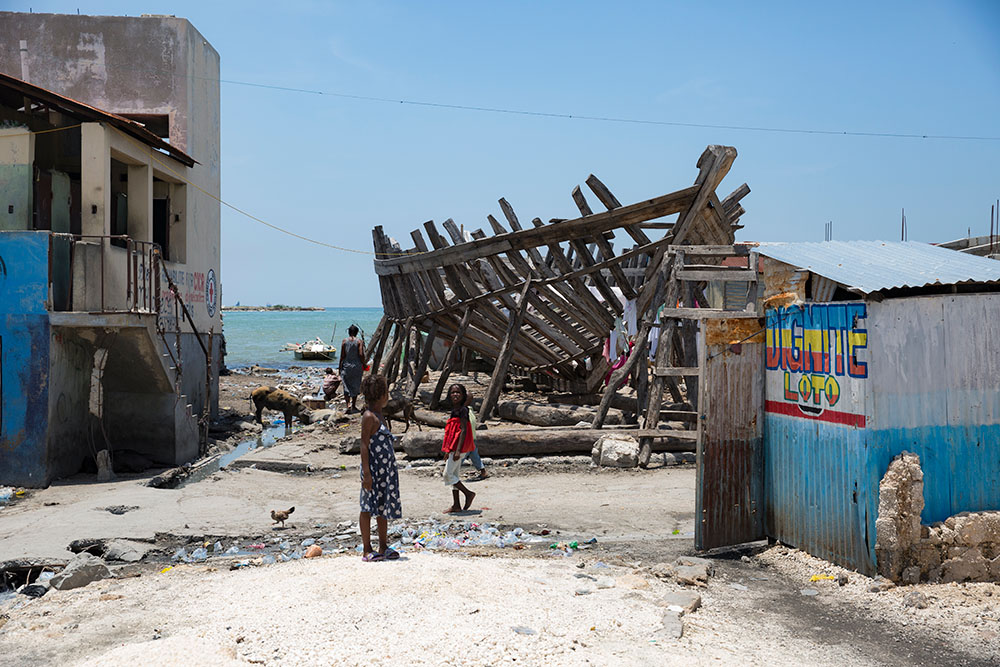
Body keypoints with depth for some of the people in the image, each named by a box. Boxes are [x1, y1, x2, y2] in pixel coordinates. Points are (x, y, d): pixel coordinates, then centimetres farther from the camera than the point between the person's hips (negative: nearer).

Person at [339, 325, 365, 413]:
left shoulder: (344, 341, -3)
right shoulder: (359, 342, -6)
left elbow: (342, 355, -3)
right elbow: (361, 354, -13)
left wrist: (340, 366, 5)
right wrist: (364, 364, 2)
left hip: (346, 366, 0)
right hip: (357, 366, 0)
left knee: (346, 387, 3)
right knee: (355, 387, 14)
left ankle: (348, 405, -15)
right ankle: (353, 406, 22)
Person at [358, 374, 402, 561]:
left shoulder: (379, 416, 15)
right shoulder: (369, 417, -12)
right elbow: (364, 445, -16)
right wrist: (366, 473, -20)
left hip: (386, 469, 9)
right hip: (373, 469, -9)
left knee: (384, 507, 12)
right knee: (368, 508, -2)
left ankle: (383, 548, 19)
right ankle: (367, 550, 2)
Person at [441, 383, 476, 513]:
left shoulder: (462, 410, -13)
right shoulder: (454, 410, 15)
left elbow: (464, 430, -20)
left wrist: (458, 450, -26)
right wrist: (448, 451, 23)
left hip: (459, 447, -10)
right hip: (453, 448, 10)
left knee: (448, 474, -10)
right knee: (453, 475, 10)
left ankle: (468, 493, -2)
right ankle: (456, 505, 14)